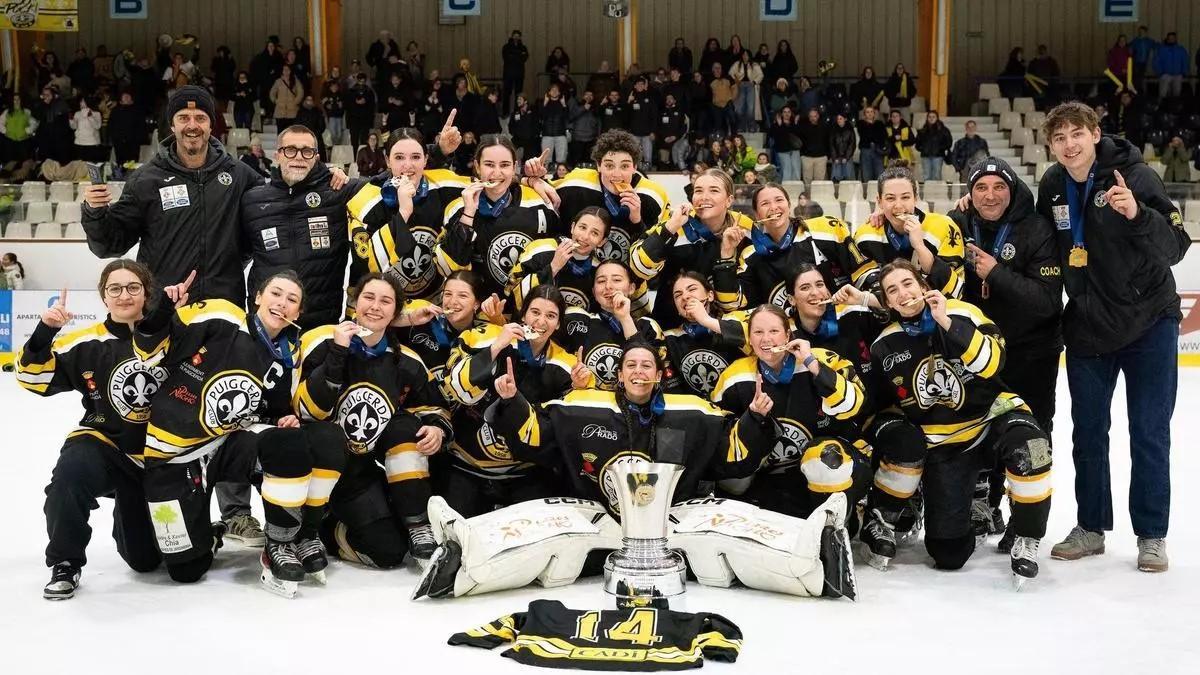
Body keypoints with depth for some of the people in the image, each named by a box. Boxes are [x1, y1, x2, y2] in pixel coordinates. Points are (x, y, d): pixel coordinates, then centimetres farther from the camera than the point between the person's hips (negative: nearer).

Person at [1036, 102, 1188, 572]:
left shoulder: (1136, 176, -17)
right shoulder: (1052, 186, -2)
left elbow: (1175, 248, -23)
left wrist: (1138, 214, -39)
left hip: (1148, 322, -4)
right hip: (1087, 327, 5)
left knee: (1149, 433, 3)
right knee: (1088, 432, 11)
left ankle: (1151, 536, 15)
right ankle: (1091, 528, 25)